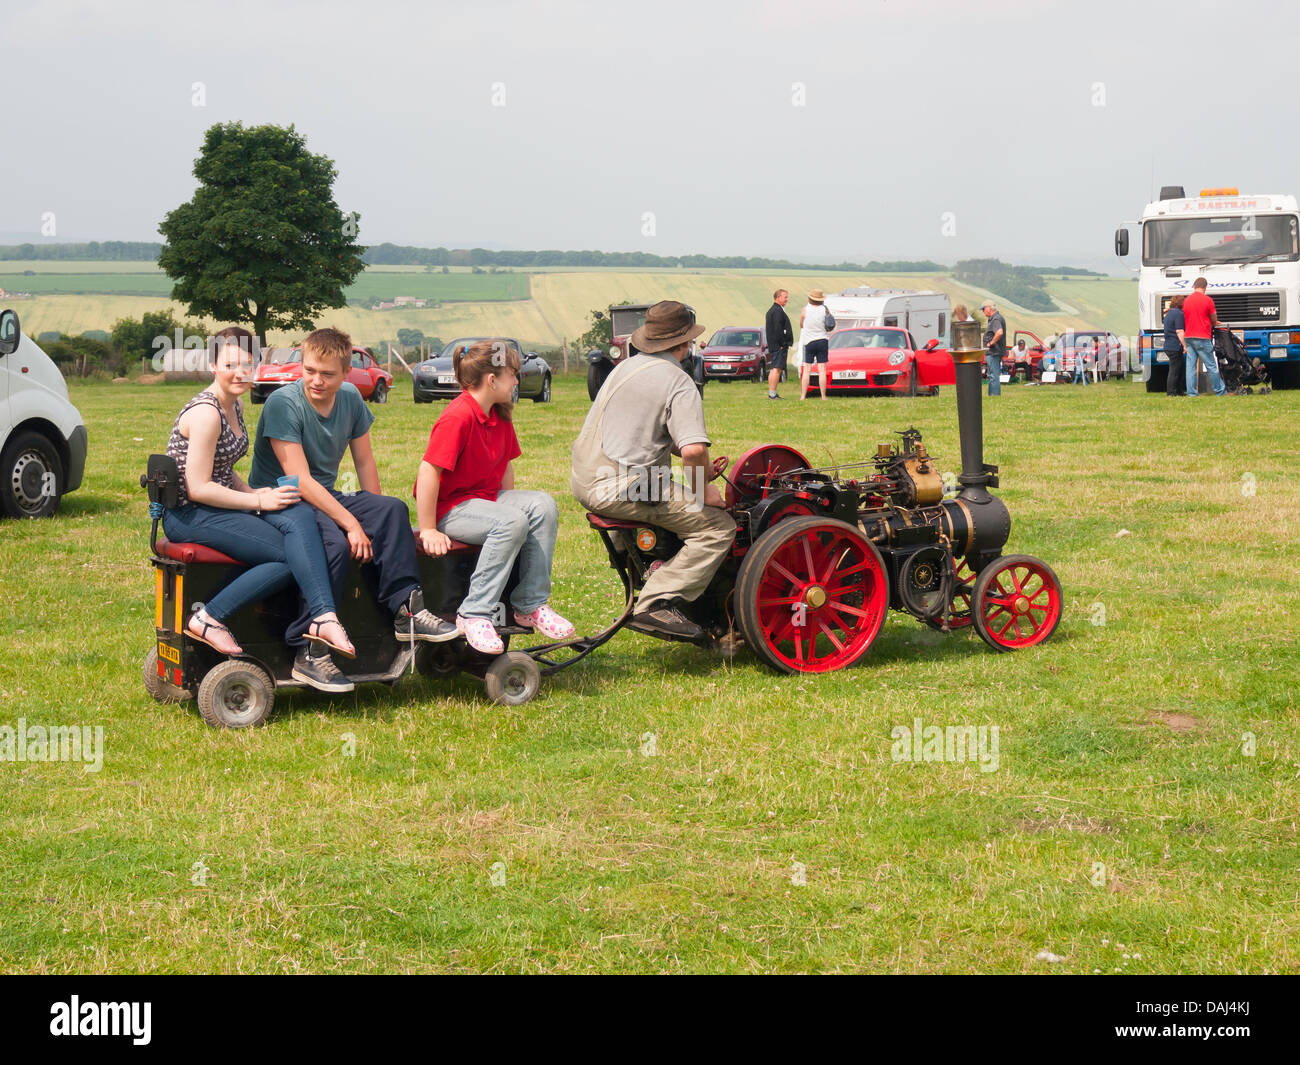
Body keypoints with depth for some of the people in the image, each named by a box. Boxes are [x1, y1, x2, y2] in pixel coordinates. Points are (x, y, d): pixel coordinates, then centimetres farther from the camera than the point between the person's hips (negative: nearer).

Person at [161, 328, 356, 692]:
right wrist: (259, 502, -15)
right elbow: (198, 488, -19)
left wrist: (254, 492, 4)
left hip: (217, 506, 8)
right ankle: (209, 618, -20)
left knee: (299, 516, -20)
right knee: (290, 555, -22)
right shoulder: (205, 412, -16)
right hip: (188, 515, -8)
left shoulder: (234, 406, 13)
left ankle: (321, 619, -33)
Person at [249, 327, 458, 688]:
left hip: (325, 496, 7)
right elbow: (300, 479, -23)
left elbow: (364, 460, 12)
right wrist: (352, 524, -26)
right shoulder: (283, 403, -18)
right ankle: (309, 650, -32)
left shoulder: (350, 398, 2)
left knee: (393, 510, -16)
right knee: (334, 543, -34)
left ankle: (405, 609, -15)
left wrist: (377, 517, 4)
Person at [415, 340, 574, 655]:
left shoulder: (501, 415, 8)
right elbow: (429, 472, -25)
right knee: (511, 524, -33)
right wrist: (428, 531, -23)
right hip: (450, 507, -9)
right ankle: (474, 615, -29)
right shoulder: (458, 417, -21)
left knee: (543, 505, -14)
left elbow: (505, 465, 20)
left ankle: (530, 605, -10)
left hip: (488, 498, 9)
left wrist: (511, 503, 10)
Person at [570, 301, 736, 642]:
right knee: (718, 526, -9)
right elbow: (693, 450, -26)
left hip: (585, 481, 9)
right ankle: (657, 604, -18)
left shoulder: (626, 367, 17)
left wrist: (703, 468, 22)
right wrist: (701, 488, -6)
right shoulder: (679, 384, -11)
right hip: (625, 488, -9)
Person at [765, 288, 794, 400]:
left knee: (773, 369, 12)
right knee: (776, 369, -11)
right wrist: (783, 344, -19)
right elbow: (778, 329, -21)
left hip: (773, 345, 11)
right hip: (779, 345, -11)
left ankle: (771, 394, 14)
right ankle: (773, 394, -13)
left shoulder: (771, 310, 20)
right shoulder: (778, 311, -13)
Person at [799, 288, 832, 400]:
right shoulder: (824, 309, -5)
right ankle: (823, 396, 0)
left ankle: (803, 396, -1)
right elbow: (829, 327, 3)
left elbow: (801, 325, 6)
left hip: (809, 342, 0)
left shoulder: (805, 310, -6)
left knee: (806, 370, 4)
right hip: (823, 341, 0)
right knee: (822, 370, 1)